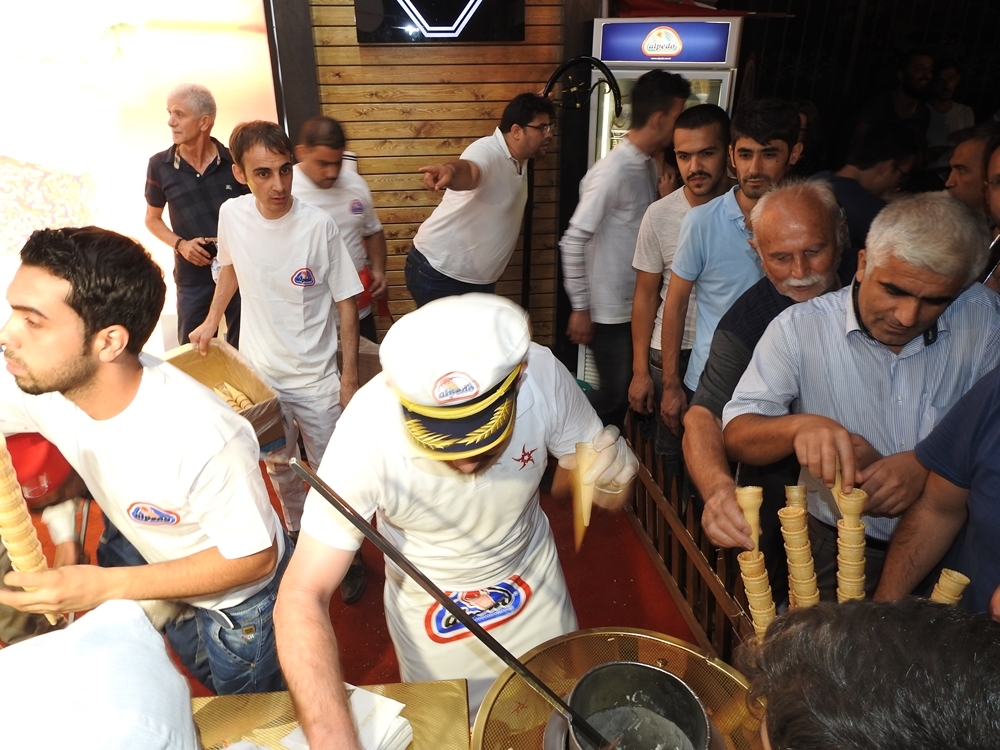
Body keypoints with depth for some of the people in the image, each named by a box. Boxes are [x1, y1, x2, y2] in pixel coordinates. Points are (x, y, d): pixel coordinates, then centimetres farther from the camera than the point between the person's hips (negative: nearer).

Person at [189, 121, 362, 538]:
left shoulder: (318, 225, -20)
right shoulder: (232, 214, -10)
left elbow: (345, 302, -12)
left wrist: (350, 375, -9)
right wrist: (212, 320, 8)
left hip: (315, 376, -3)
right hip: (259, 371, 4)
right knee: (279, 467, 22)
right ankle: (296, 531, 47)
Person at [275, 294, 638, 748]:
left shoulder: (544, 375, -29)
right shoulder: (368, 429, -35)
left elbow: (607, 497, -12)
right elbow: (303, 597, -30)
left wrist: (609, 477, -35)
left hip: (536, 586, 2)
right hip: (431, 611, -1)